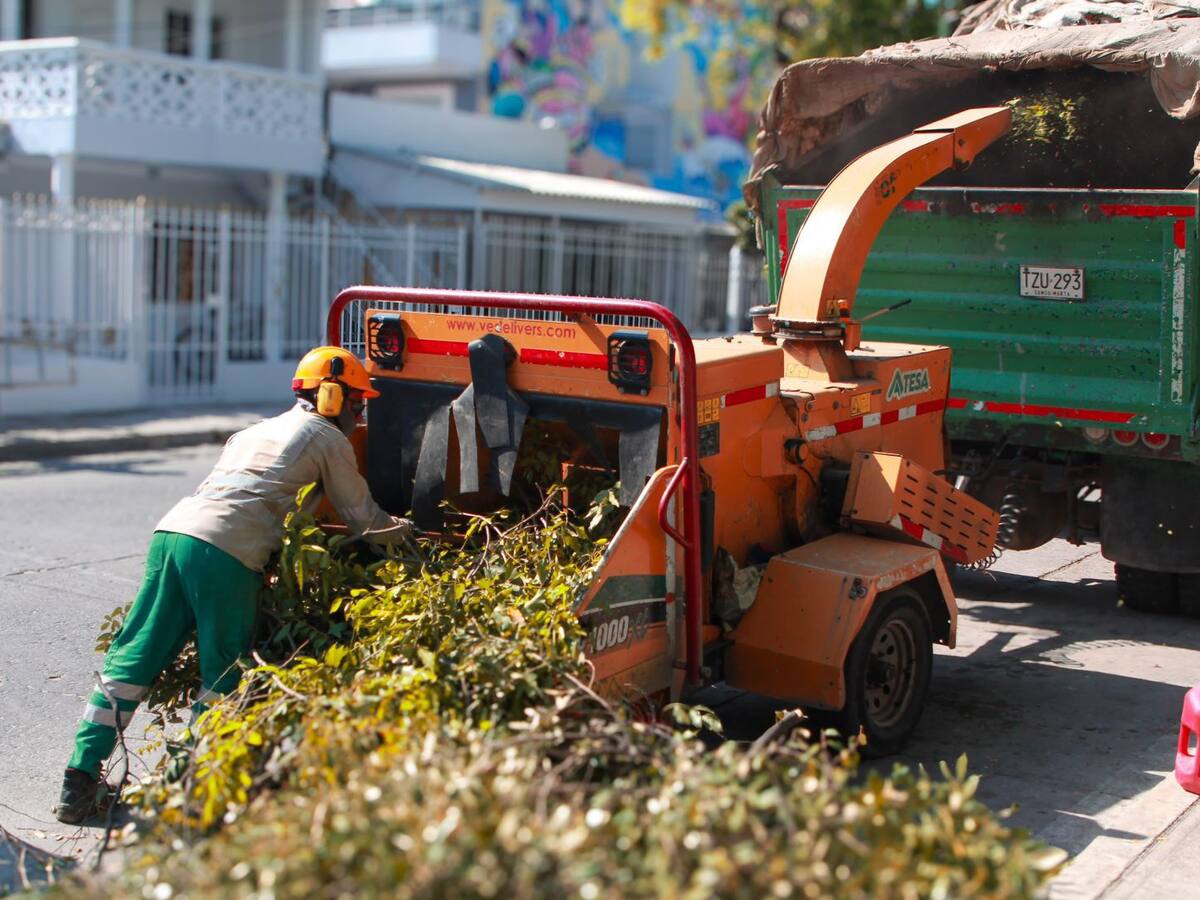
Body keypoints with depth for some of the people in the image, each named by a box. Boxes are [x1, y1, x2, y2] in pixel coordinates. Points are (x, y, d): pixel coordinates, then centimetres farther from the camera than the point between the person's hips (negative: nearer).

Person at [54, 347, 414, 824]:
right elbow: (364, 519, 17)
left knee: (133, 657, 9)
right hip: (226, 552, -7)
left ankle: (81, 778, 9)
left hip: (171, 531, 7)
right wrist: (407, 532, 36)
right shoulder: (327, 438, 12)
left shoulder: (252, 432, 33)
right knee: (224, 675, 6)